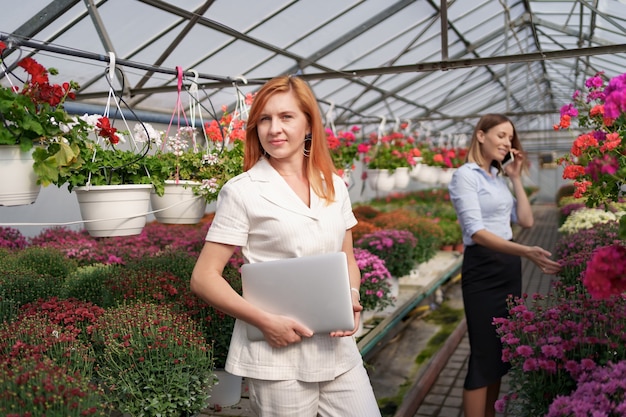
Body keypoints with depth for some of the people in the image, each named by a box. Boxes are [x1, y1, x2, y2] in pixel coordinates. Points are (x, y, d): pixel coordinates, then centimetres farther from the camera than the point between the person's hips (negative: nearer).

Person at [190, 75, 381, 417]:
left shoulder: (335, 186, 6)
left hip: (338, 349, 5)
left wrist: (352, 298, -6)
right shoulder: (242, 191, -8)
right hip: (277, 355, -4)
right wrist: (264, 321, -18)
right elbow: (204, 278, -8)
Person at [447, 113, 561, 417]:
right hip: (483, 269, -8)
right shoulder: (466, 175, -12)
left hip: (509, 266, 8)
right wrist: (526, 252, -34)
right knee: (484, 354, -3)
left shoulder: (498, 176, 12)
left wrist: (516, 179, 6)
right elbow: (476, 232, -24)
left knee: (502, 350, 14)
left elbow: (526, 221, 9)